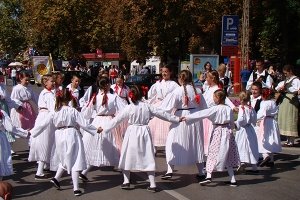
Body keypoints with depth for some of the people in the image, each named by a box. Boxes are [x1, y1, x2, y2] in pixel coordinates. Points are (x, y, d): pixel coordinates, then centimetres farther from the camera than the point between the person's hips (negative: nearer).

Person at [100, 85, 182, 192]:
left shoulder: (128, 108, -6)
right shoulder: (147, 106, 0)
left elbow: (116, 120, -4)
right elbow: (162, 113, 8)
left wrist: (104, 128, 6)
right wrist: (176, 119, 18)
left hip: (132, 133, -2)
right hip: (145, 133, 2)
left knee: (128, 157, 13)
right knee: (148, 157, 6)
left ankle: (126, 182, 17)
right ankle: (152, 184, 5)